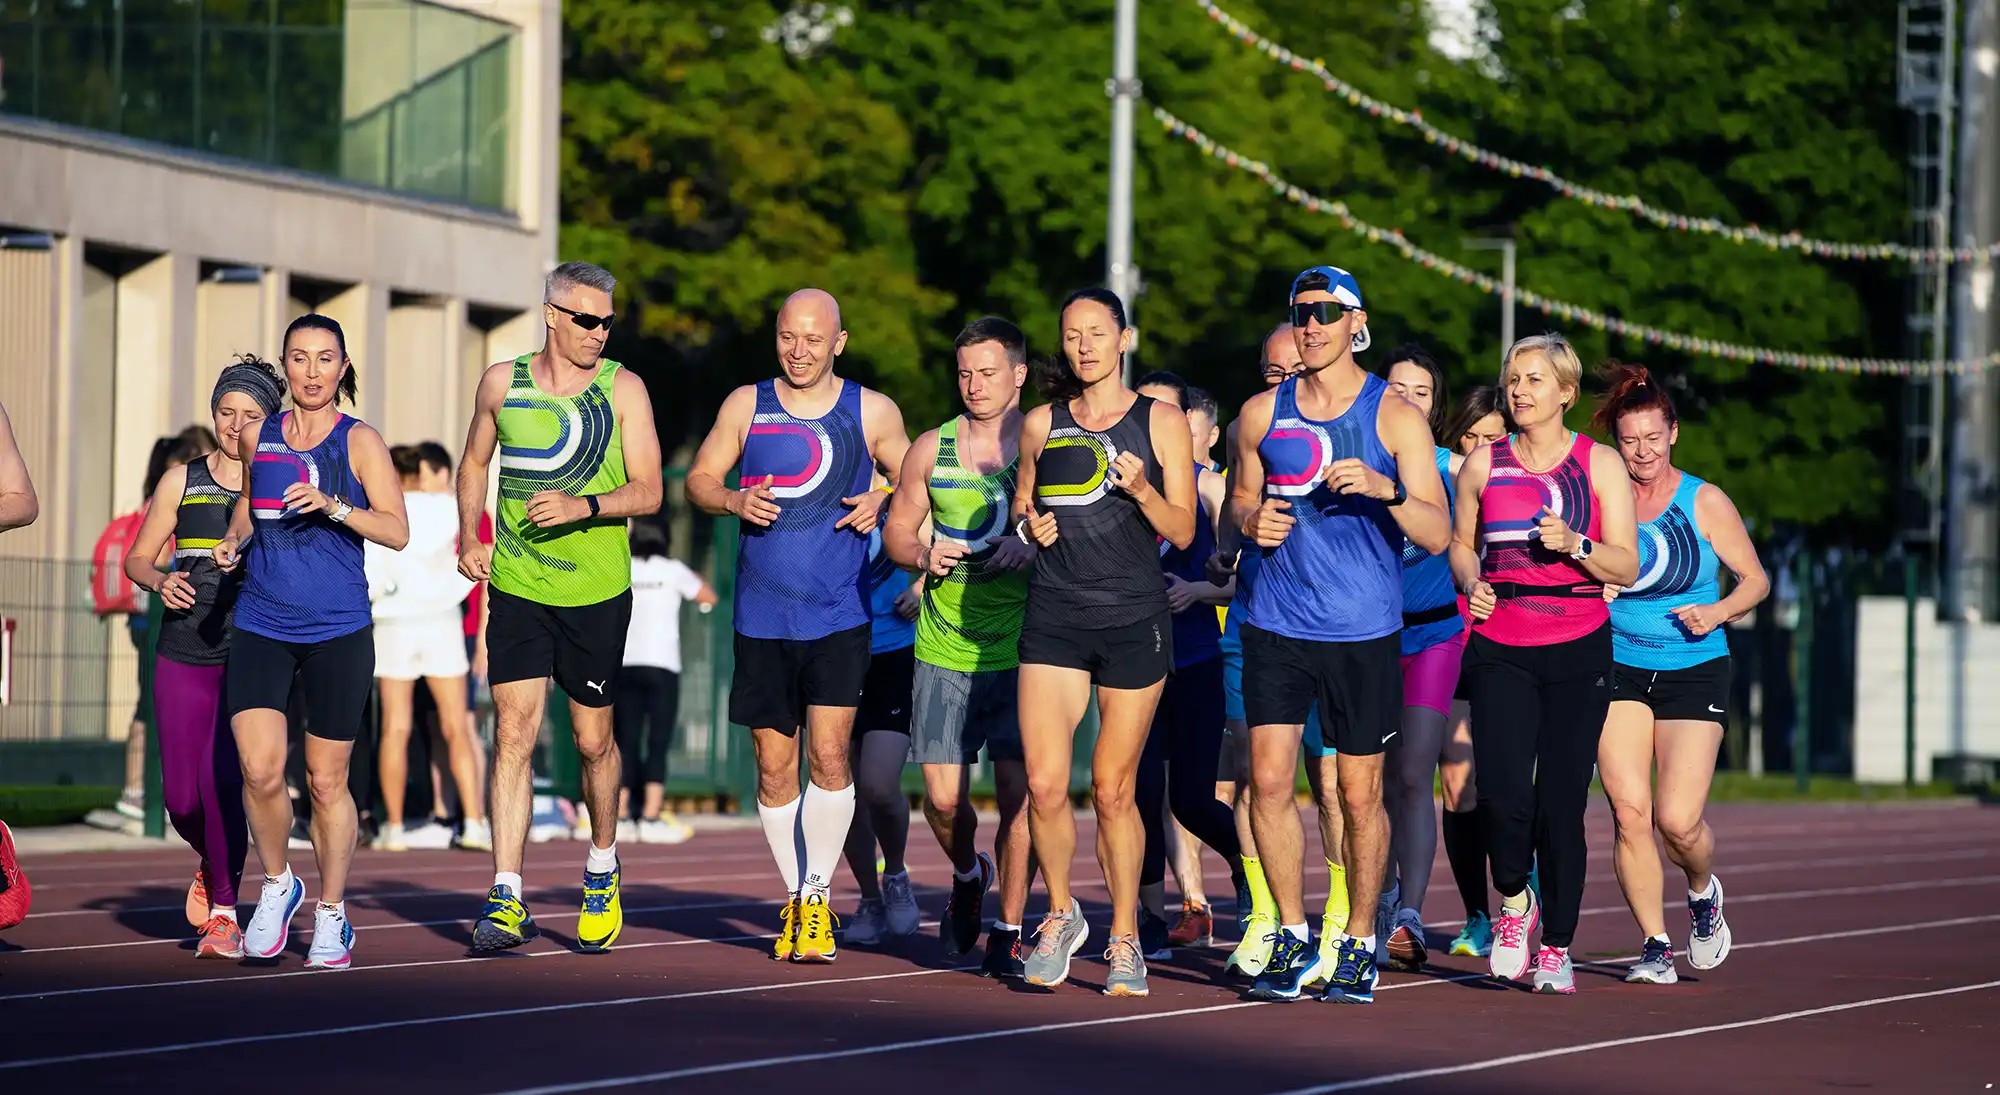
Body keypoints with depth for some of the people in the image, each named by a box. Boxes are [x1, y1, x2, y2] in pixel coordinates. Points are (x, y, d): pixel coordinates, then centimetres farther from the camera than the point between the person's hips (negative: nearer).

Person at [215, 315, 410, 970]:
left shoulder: (360, 441, 0)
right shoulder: (258, 437, 9)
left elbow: (397, 531, -5)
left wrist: (332, 505, -19)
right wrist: (235, 538, 8)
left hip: (339, 631, -2)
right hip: (260, 626, 2)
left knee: (327, 781, 3)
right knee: (260, 769, -13)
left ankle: (332, 916, 18)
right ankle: (277, 884, 12)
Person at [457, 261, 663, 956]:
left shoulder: (623, 389, -2)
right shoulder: (503, 382, 4)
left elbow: (648, 492, -5)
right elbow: (475, 462, 19)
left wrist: (584, 506, -22)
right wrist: (468, 536, 5)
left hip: (597, 591, -1)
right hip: (516, 586, 1)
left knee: (593, 741, 8)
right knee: (513, 735, -9)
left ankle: (602, 869, 34)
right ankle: (507, 900, -11)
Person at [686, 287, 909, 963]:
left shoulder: (871, 413, 5)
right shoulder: (747, 406, 7)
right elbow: (699, 480, 12)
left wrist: (882, 501, -7)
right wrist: (733, 501, -9)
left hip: (839, 616, -2)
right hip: (762, 619, 2)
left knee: (828, 751, -15)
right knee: (774, 766, 5)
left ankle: (817, 897, -5)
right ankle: (796, 899, 18)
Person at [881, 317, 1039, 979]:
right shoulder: (931, 448, 9)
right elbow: (896, 530, 16)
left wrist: (1034, 550, -18)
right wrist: (923, 554, -5)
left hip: (1022, 649, -2)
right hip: (944, 649, 2)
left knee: (1018, 788, -10)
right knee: (943, 797, -1)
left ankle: (1009, 931, 1)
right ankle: (968, 875, 32)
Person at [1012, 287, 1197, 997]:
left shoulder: (1161, 422, 3)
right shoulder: (1041, 425, 11)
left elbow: (1183, 532, 1)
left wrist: (1143, 491, -17)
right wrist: (1028, 526, 1)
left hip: (1134, 619, -2)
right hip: (1055, 617, 2)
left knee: (1113, 790, 1)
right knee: (1044, 784, -9)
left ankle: (1125, 938, 15)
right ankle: (1061, 916, 14)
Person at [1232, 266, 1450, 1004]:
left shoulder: (1395, 418, 0)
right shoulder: (1261, 414, 8)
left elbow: (1437, 535, -5)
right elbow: (1241, 498, 22)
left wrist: (1386, 490, -24)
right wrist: (1251, 521, -1)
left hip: (1365, 631, -2)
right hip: (1276, 624, 2)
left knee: (1360, 794, 3)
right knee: (1268, 781, -7)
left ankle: (1359, 946, 17)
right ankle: (1293, 939, 7)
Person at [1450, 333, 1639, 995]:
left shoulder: (1599, 464, 5)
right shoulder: (1484, 464, 10)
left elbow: (1627, 567, 2)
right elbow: (1460, 544, 21)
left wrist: (1575, 545, -15)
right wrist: (1472, 583, 1)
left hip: (1577, 649, -1)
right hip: (1499, 648, 1)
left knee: (1561, 801, -3)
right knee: (1502, 795, -13)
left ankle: (1556, 946, 9)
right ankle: (1514, 899, 17)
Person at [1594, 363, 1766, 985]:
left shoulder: (1705, 503, 0)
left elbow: (1756, 579, 7)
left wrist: (1717, 611, -11)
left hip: (1695, 671, -2)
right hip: (1618, 669, 2)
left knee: (1678, 820, -11)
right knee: (1628, 810, -12)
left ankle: (1703, 893, 23)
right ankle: (1655, 945, 1)